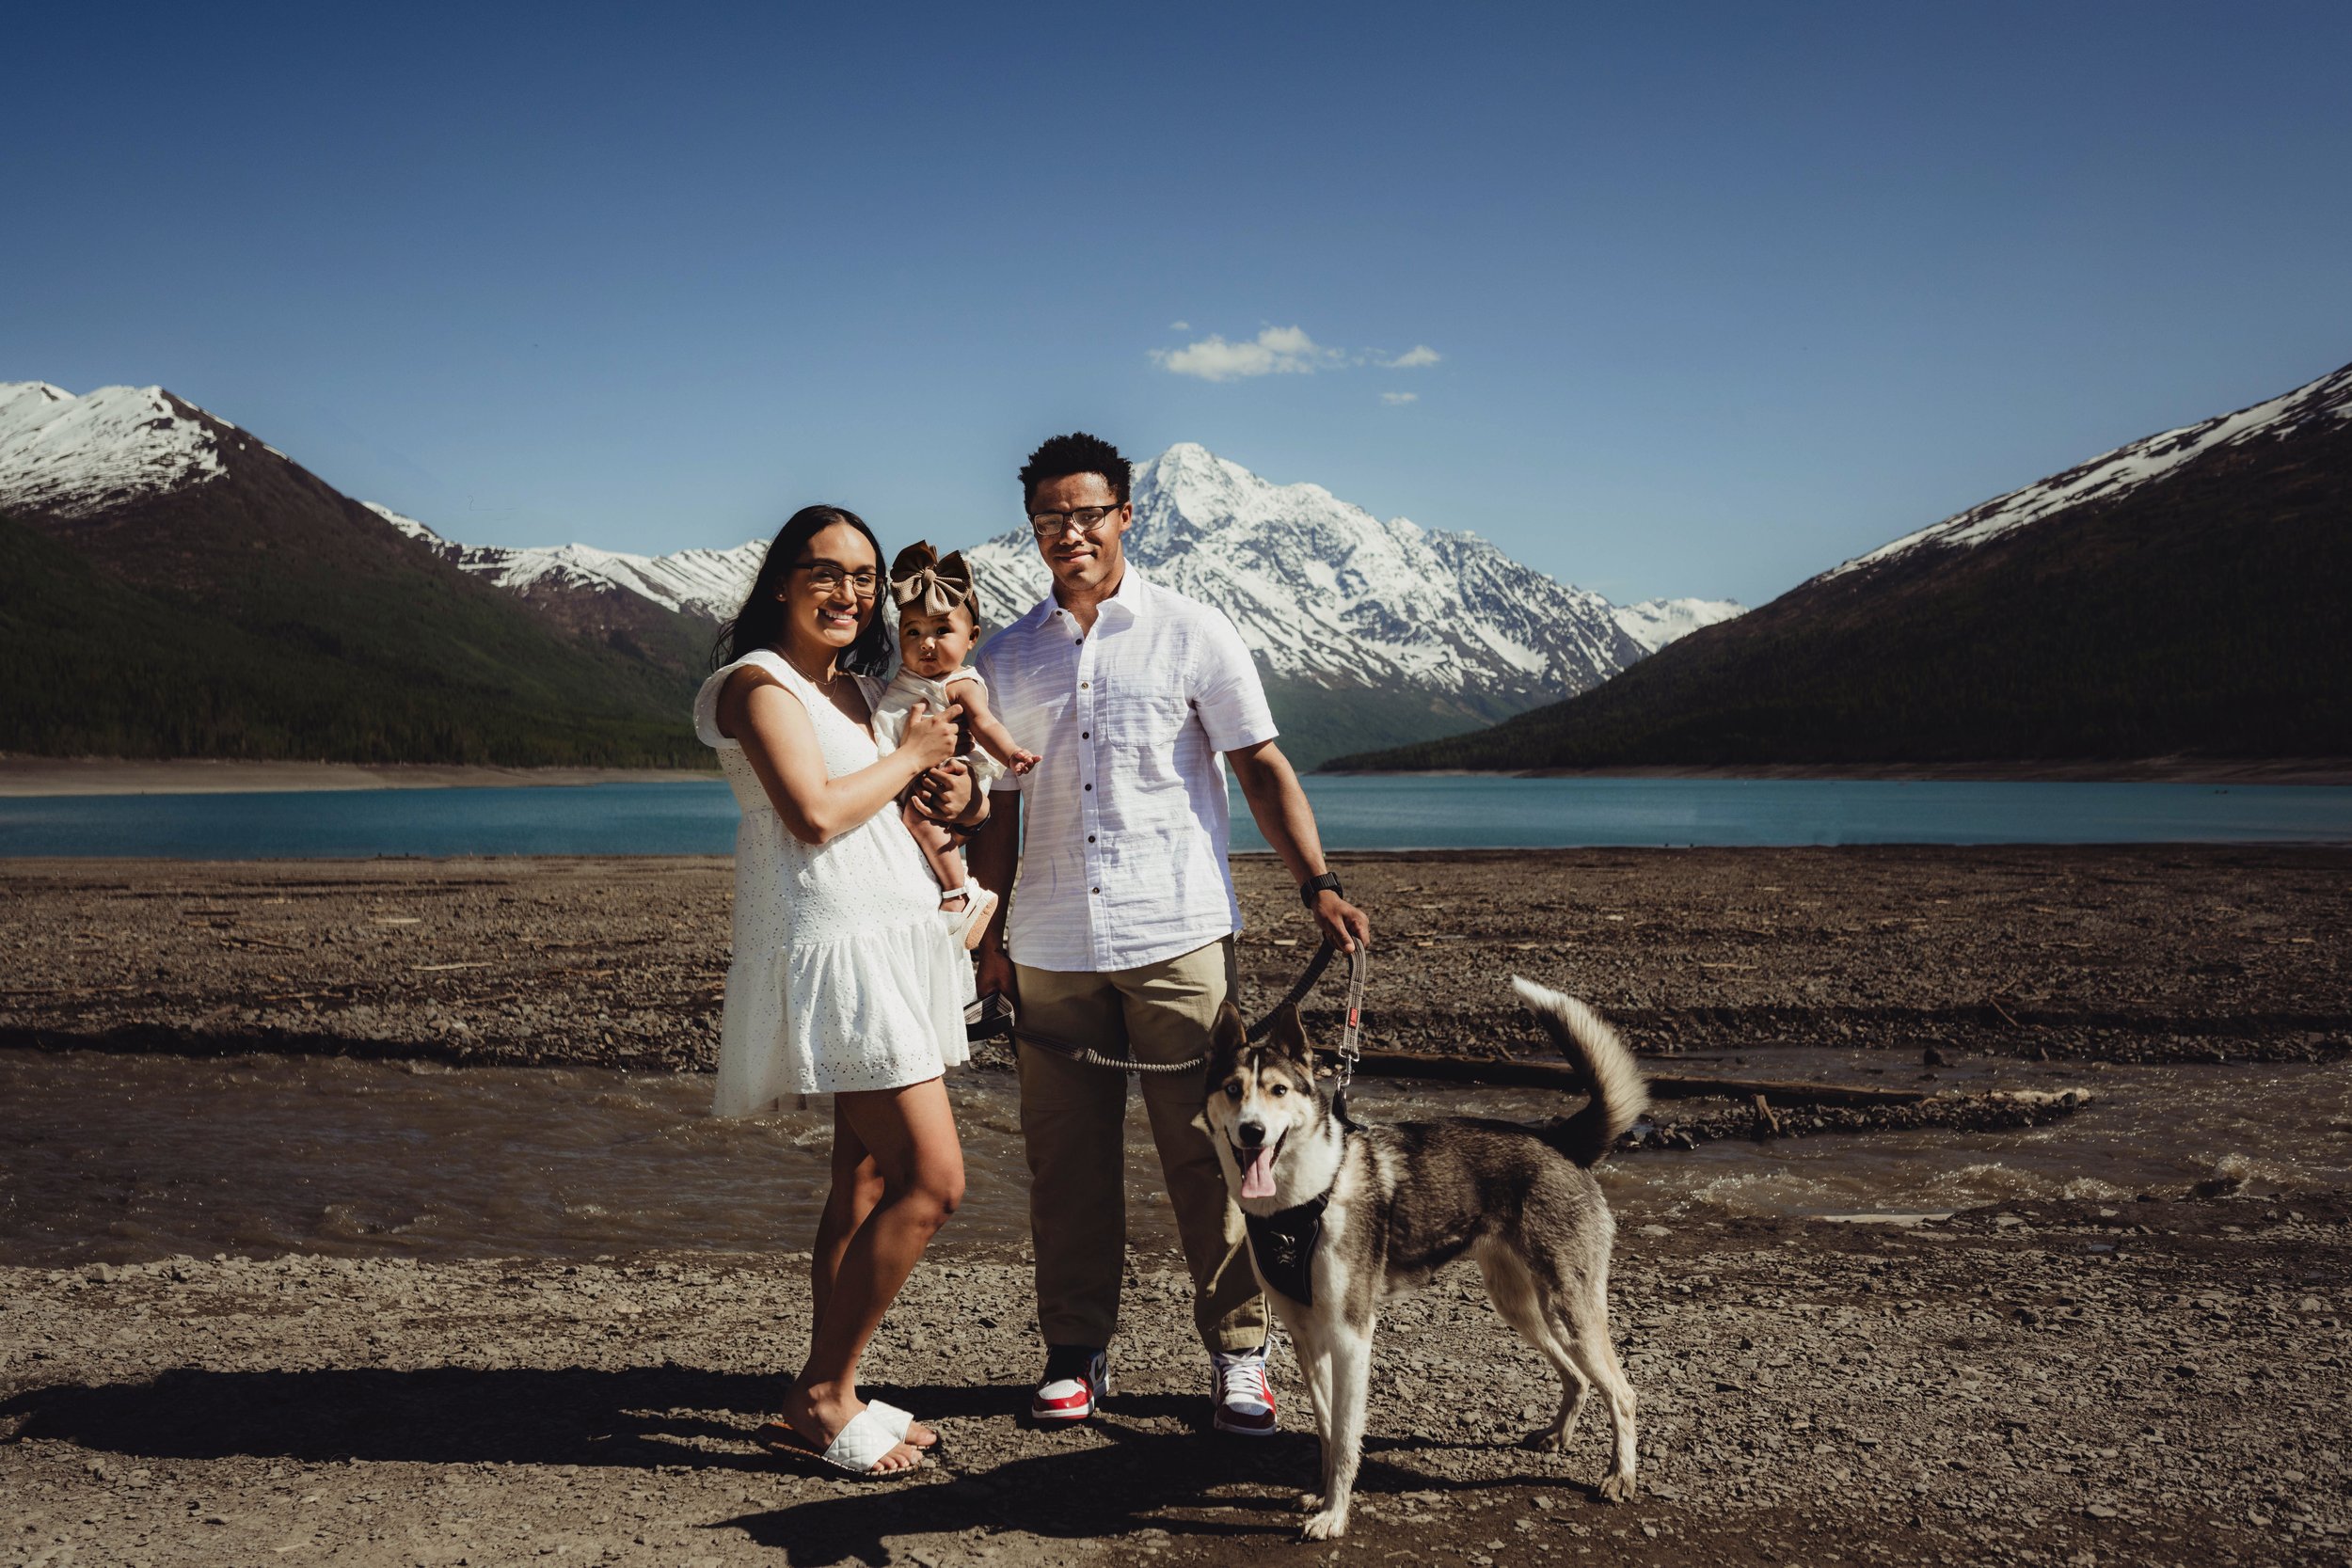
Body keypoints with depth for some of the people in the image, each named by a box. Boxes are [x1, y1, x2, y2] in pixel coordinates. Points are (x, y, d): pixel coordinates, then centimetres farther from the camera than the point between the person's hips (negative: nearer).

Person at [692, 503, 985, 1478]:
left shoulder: (854, 686, 19)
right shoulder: (760, 682, -8)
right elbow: (815, 814, -20)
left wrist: (946, 793, 6)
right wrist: (910, 757, -6)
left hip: (895, 939, 9)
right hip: (836, 946, -9)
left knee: (866, 1186, 9)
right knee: (933, 1180, -13)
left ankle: (824, 1398, 16)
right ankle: (818, 1399, -2)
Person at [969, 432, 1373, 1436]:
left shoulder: (1192, 635, 2)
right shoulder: (1007, 660, 12)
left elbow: (1262, 768, 0)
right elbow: (1003, 806, 16)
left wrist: (1318, 886, -11)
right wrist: (990, 933, 11)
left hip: (1177, 935, -3)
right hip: (1052, 947, 3)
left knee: (1207, 1147, -1)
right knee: (1065, 1156, 7)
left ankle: (1238, 1354, 10)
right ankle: (1076, 1352, 19)